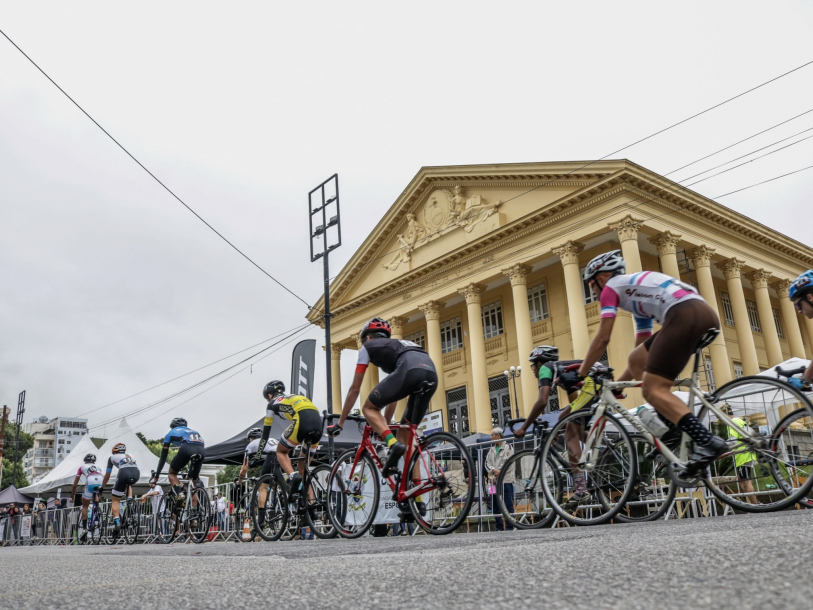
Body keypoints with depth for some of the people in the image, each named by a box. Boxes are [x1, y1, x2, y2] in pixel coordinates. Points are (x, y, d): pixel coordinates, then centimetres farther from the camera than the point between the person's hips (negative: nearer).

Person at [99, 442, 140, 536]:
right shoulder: (129, 456, 37)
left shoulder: (112, 457, 28)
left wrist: (102, 488, 43)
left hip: (124, 473, -3)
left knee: (116, 500, 11)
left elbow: (107, 476, 29)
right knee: (128, 483, 40)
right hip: (137, 473, 4)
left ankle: (117, 522, -7)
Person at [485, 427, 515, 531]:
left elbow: (507, 461, -10)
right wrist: (493, 470, -8)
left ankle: (509, 527, -1)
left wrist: (499, 472, -12)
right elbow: (487, 463, 10)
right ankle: (499, 528, 14)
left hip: (505, 480, -6)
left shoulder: (508, 447, 0)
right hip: (494, 481, 7)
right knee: (495, 506, 7)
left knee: (508, 505, -5)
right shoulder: (492, 449, 19)